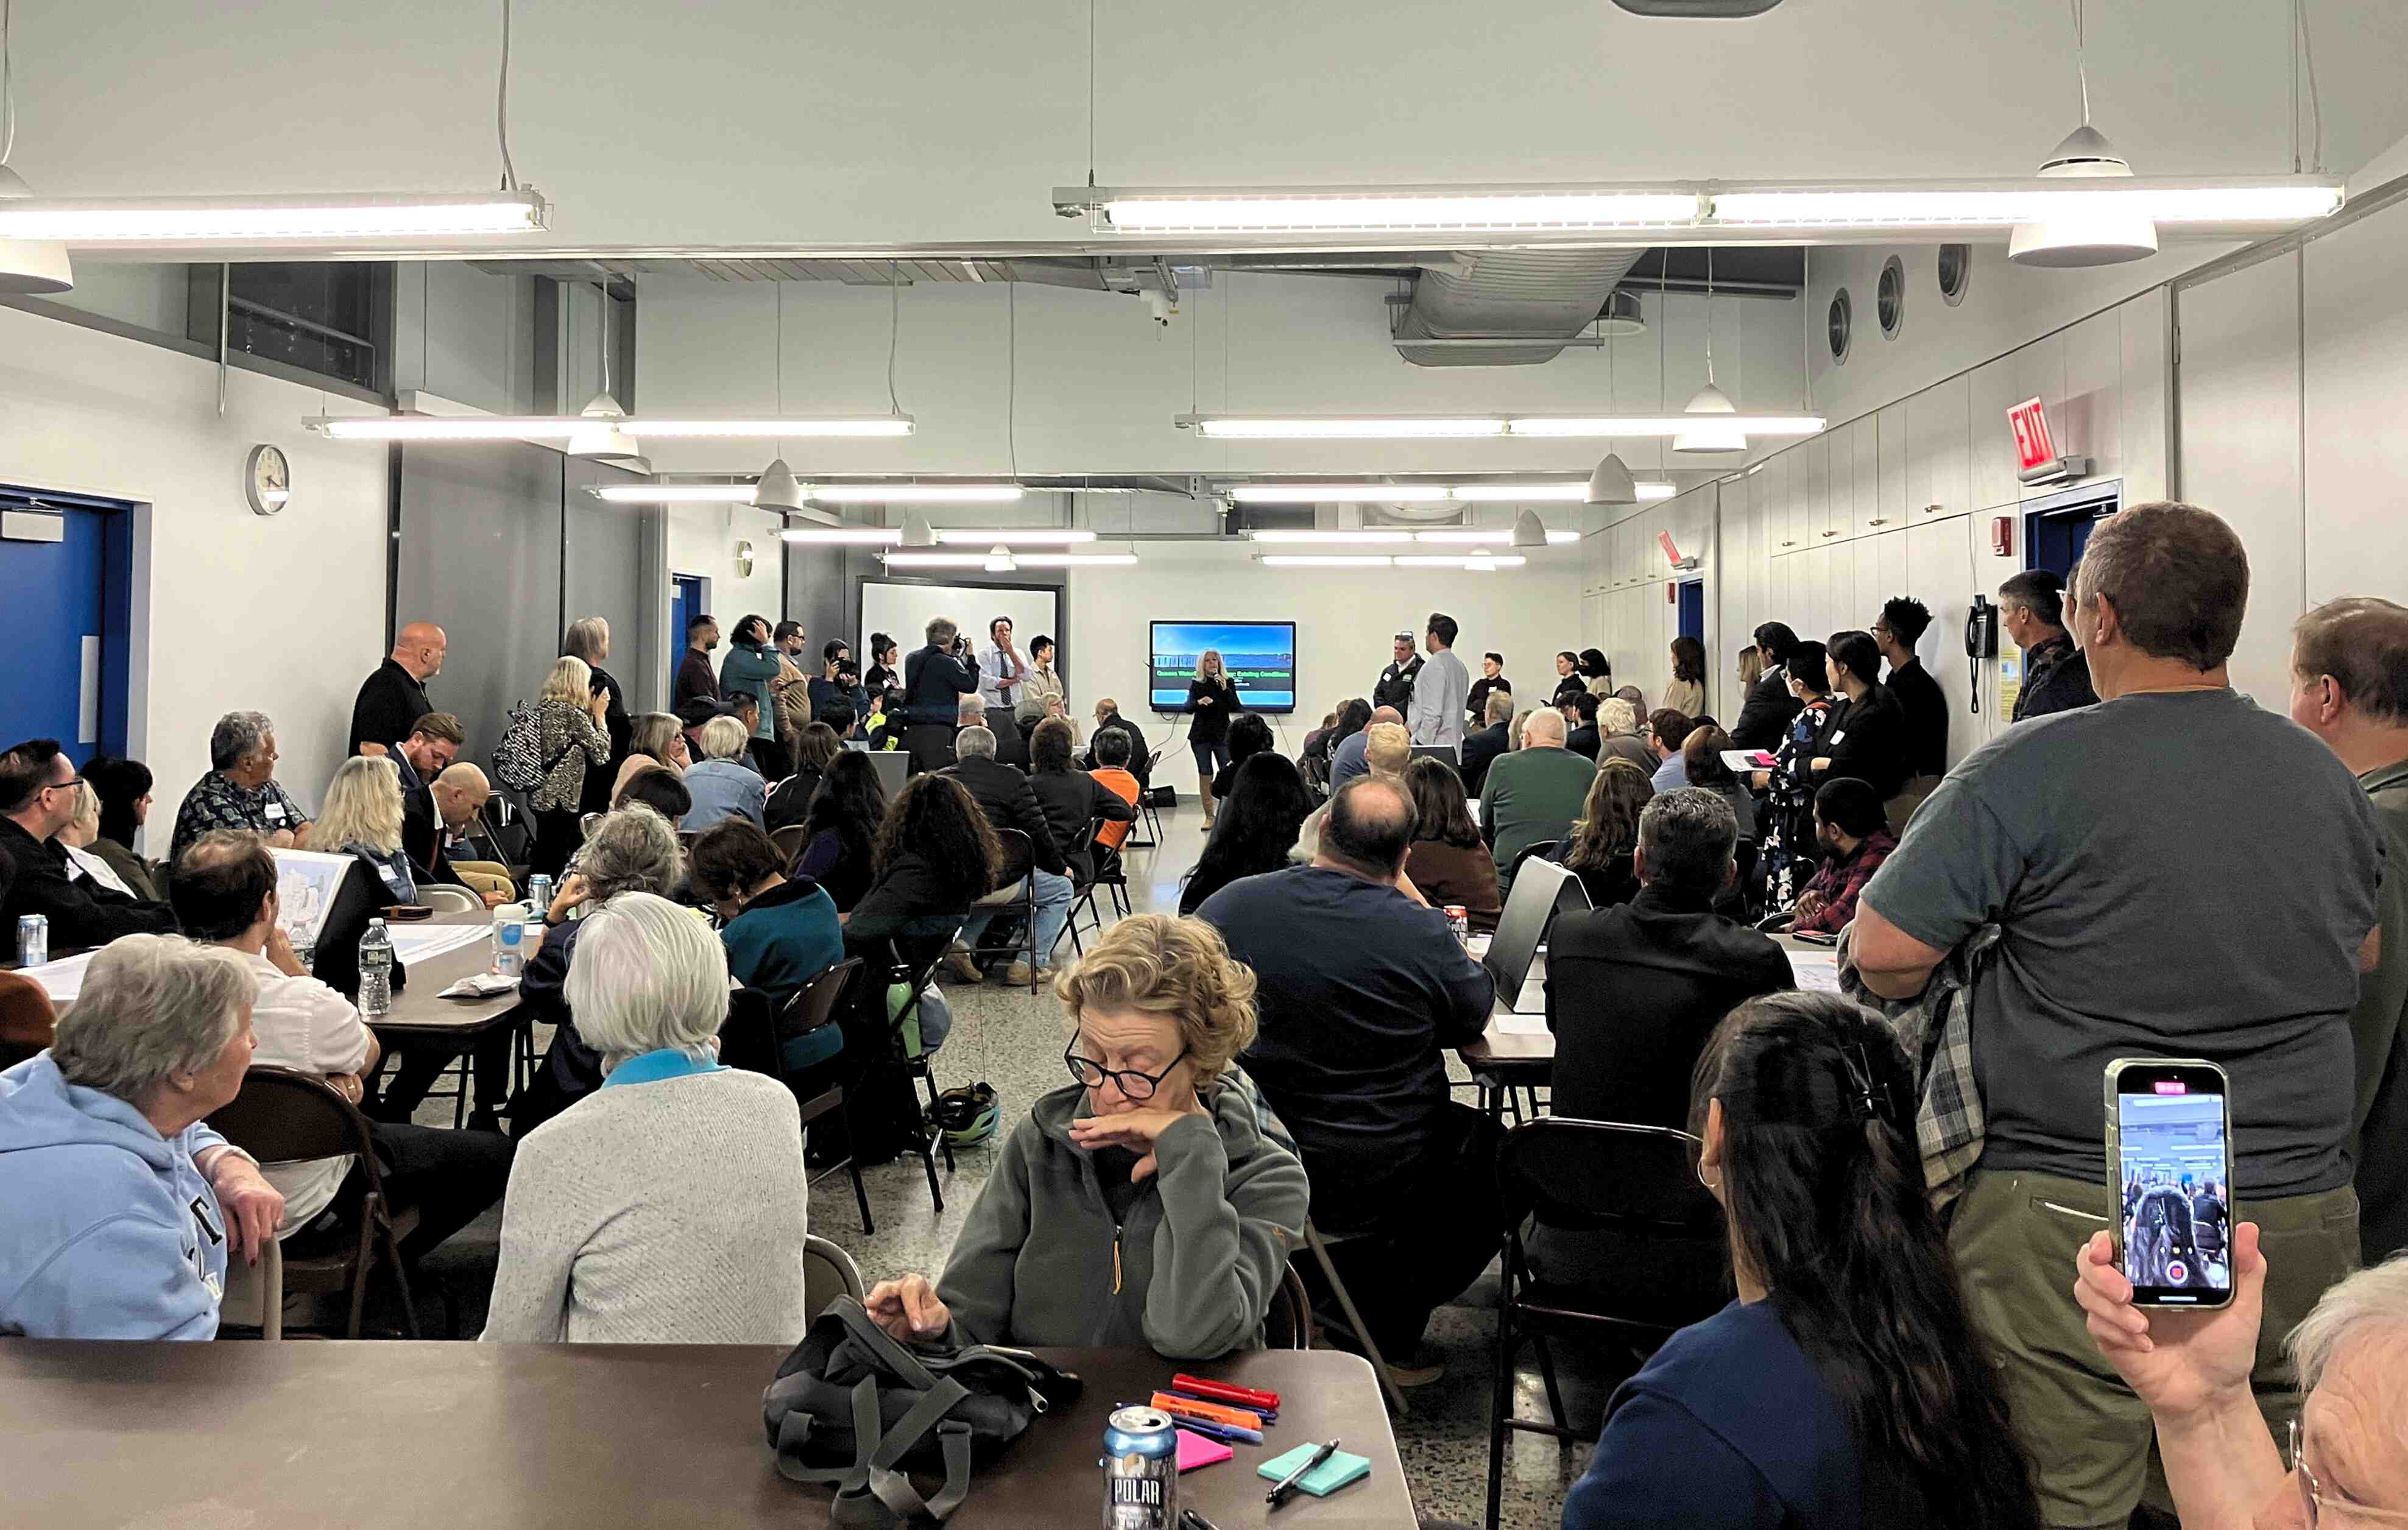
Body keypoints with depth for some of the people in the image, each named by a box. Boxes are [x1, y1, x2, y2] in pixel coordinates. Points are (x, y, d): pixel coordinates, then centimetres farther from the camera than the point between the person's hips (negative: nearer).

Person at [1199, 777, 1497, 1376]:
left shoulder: (1228, 906, -10)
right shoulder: (1419, 932, -19)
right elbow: (1475, 1015, 0)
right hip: (1379, 1185, -5)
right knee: (1496, 1149, 24)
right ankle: (1383, 1332, 23)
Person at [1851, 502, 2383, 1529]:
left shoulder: (2033, 771, -13)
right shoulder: (2326, 778, 6)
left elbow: (1885, 954, -15)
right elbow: (2358, 955, 22)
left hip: (2074, 1224, -5)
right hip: (2296, 1223, 6)